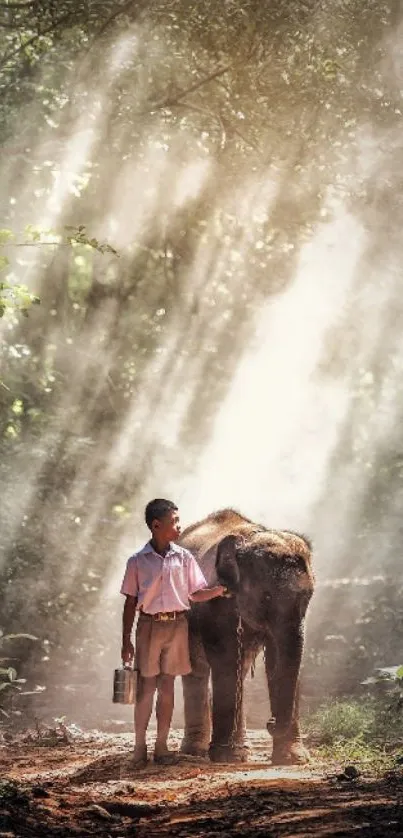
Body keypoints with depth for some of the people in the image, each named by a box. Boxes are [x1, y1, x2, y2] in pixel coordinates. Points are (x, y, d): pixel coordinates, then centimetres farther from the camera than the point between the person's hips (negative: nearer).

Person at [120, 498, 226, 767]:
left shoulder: (184, 558, 5)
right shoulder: (138, 561, 0)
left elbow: (195, 594, 8)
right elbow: (130, 602, 3)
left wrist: (218, 591, -12)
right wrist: (126, 640, 1)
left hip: (177, 625, 2)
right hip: (149, 625, -2)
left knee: (167, 687, 5)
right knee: (146, 687, -2)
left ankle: (162, 747, 12)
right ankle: (139, 747, 5)